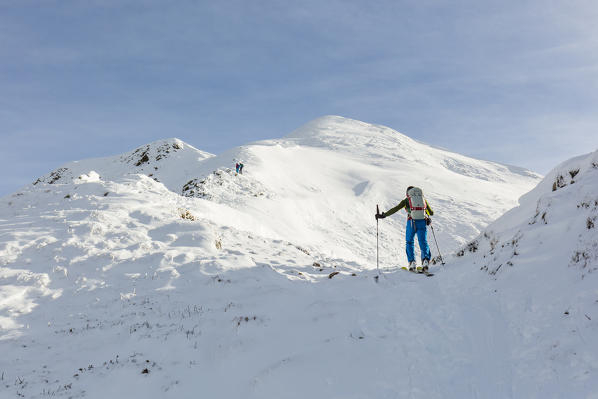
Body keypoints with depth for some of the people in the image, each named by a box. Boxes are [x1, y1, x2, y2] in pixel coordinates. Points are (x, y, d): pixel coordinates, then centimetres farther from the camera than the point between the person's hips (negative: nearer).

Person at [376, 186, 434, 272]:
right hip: (423, 222, 1)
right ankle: (425, 260, -17)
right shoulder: (424, 199, 17)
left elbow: (395, 209, 2)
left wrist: (383, 215, 7)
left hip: (412, 222, -1)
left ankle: (412, 263, 3)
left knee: (409, 242, 15)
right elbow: (431, 213, 22)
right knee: (423, 242, 7)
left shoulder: (406, 200, 10)